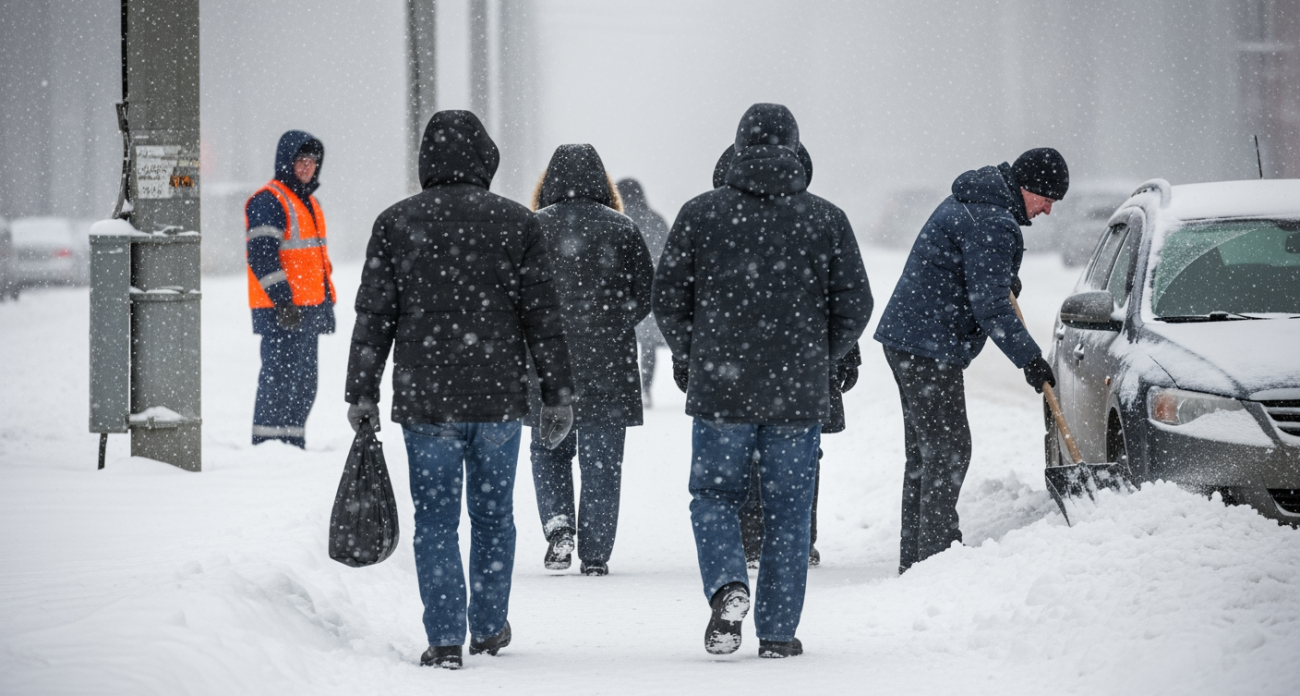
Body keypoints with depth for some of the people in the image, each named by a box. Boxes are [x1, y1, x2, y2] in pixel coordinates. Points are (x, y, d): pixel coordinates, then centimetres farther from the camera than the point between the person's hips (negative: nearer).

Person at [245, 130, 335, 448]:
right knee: (280, 378, -11)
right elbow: (261, 255, -19)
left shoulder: (310, 202, 21)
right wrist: (282, 298, -23)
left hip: (309, 311, 10)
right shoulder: (268, 201, -10)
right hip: (280, 312, -10)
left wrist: (326, 304, 24)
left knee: (304, 384, 12)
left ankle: (293, 443, 19)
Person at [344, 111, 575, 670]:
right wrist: (558, 394, 7)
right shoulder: (516, 223, 0)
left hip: (425, 400, -1)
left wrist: (362, 395, 6)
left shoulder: (395, 224, -1)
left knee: (435, 520, 3)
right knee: (493, 513, 15)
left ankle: (445, 639, -2)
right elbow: (543, 317, 1)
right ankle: (489, 629, 23)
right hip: (499, 395, 1)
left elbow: (373, 318, 0)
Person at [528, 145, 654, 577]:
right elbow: (646, 294, 3)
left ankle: (557, 524, -7)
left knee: (549, 448, 16)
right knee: (601, 460, 5)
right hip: (609, 364, 0)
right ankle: (595, 555, 3)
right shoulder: (621, 229, 2)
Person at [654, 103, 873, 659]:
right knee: (788, 509, 8)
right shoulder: (826, 220, 0)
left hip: (720, 386, -1)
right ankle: (777, 631, 8)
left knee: (715, 495, 12)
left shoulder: (700, 214, -2)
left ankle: (727, 584, -14)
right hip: (799, 392, 1)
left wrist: (690, 358, 18)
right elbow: (854, 304, 2)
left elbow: (668, 298, 1)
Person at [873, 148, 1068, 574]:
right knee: (947, 448, -9)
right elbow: (989, 307, -22)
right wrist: (1029, 358, -15)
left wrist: (1005, 276, 25)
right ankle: (936, 550, -10)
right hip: (929, 347, -11)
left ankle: (914, 556, 17)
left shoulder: (970, 203, 15)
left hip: (905, 338, 11)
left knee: (924, 451, 13)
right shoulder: (992, 224, -18)